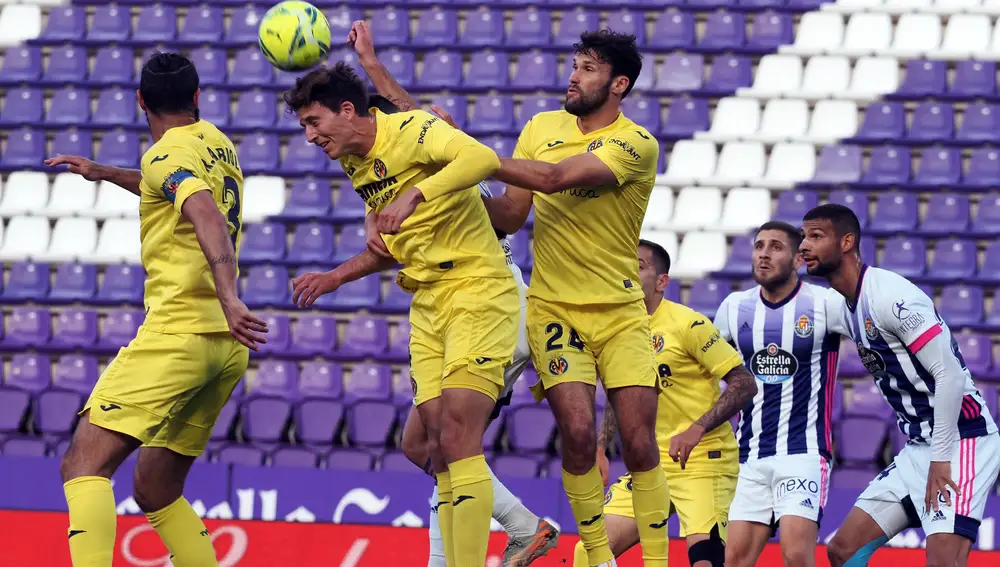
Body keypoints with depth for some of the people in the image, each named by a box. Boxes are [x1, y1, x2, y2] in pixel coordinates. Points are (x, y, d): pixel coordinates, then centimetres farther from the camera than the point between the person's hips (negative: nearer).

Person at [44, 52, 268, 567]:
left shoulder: (168, 153, -5)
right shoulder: (218, 144, 20)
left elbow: (207, 215, -25)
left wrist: (229, 299, -37)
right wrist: (102, 172, 42)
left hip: (178, 332, -9)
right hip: (227, 348, 9)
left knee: (84, 464, -17)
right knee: (155, 491, 18)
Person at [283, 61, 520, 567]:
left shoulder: (413, 131, -14)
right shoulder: (356, 165, 13)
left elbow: (483, 158, -34)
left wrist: (414, 194, -43)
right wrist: (334, 278, 19)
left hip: (478, 293, -9)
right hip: (428, 306, 9)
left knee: (458, 439, -17)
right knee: (438, 449, 2)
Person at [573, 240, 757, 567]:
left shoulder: (687, 325, -12)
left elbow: (744, 384, -14)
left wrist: (696, 430, -25)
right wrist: (599, 447, 11)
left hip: (704, 463, -7)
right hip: (651, 465, 7)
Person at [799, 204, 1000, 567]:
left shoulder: (891, 297, -18)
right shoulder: (840, 306, 11)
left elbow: (950, 374, -21)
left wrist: (941, 458, -20)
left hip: (960, 442, -10)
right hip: (918, 448, 10)